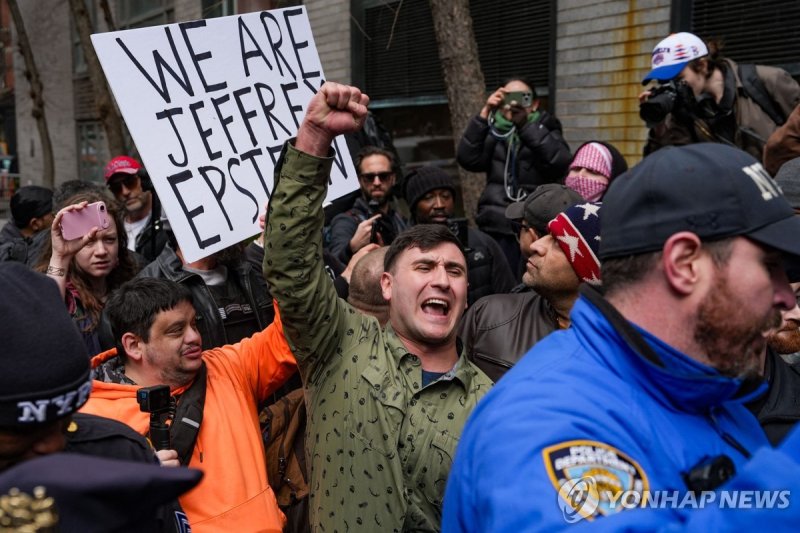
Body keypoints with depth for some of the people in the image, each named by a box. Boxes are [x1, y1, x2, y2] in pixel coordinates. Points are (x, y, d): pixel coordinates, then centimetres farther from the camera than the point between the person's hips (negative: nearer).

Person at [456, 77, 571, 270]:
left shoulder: (545, 130, 9)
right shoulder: (493, 131, 13)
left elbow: (560, 162, -12)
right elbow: (467, 159, -4)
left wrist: (525, 124, -15)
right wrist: (484, 114, -9)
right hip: (497, 229, 2)